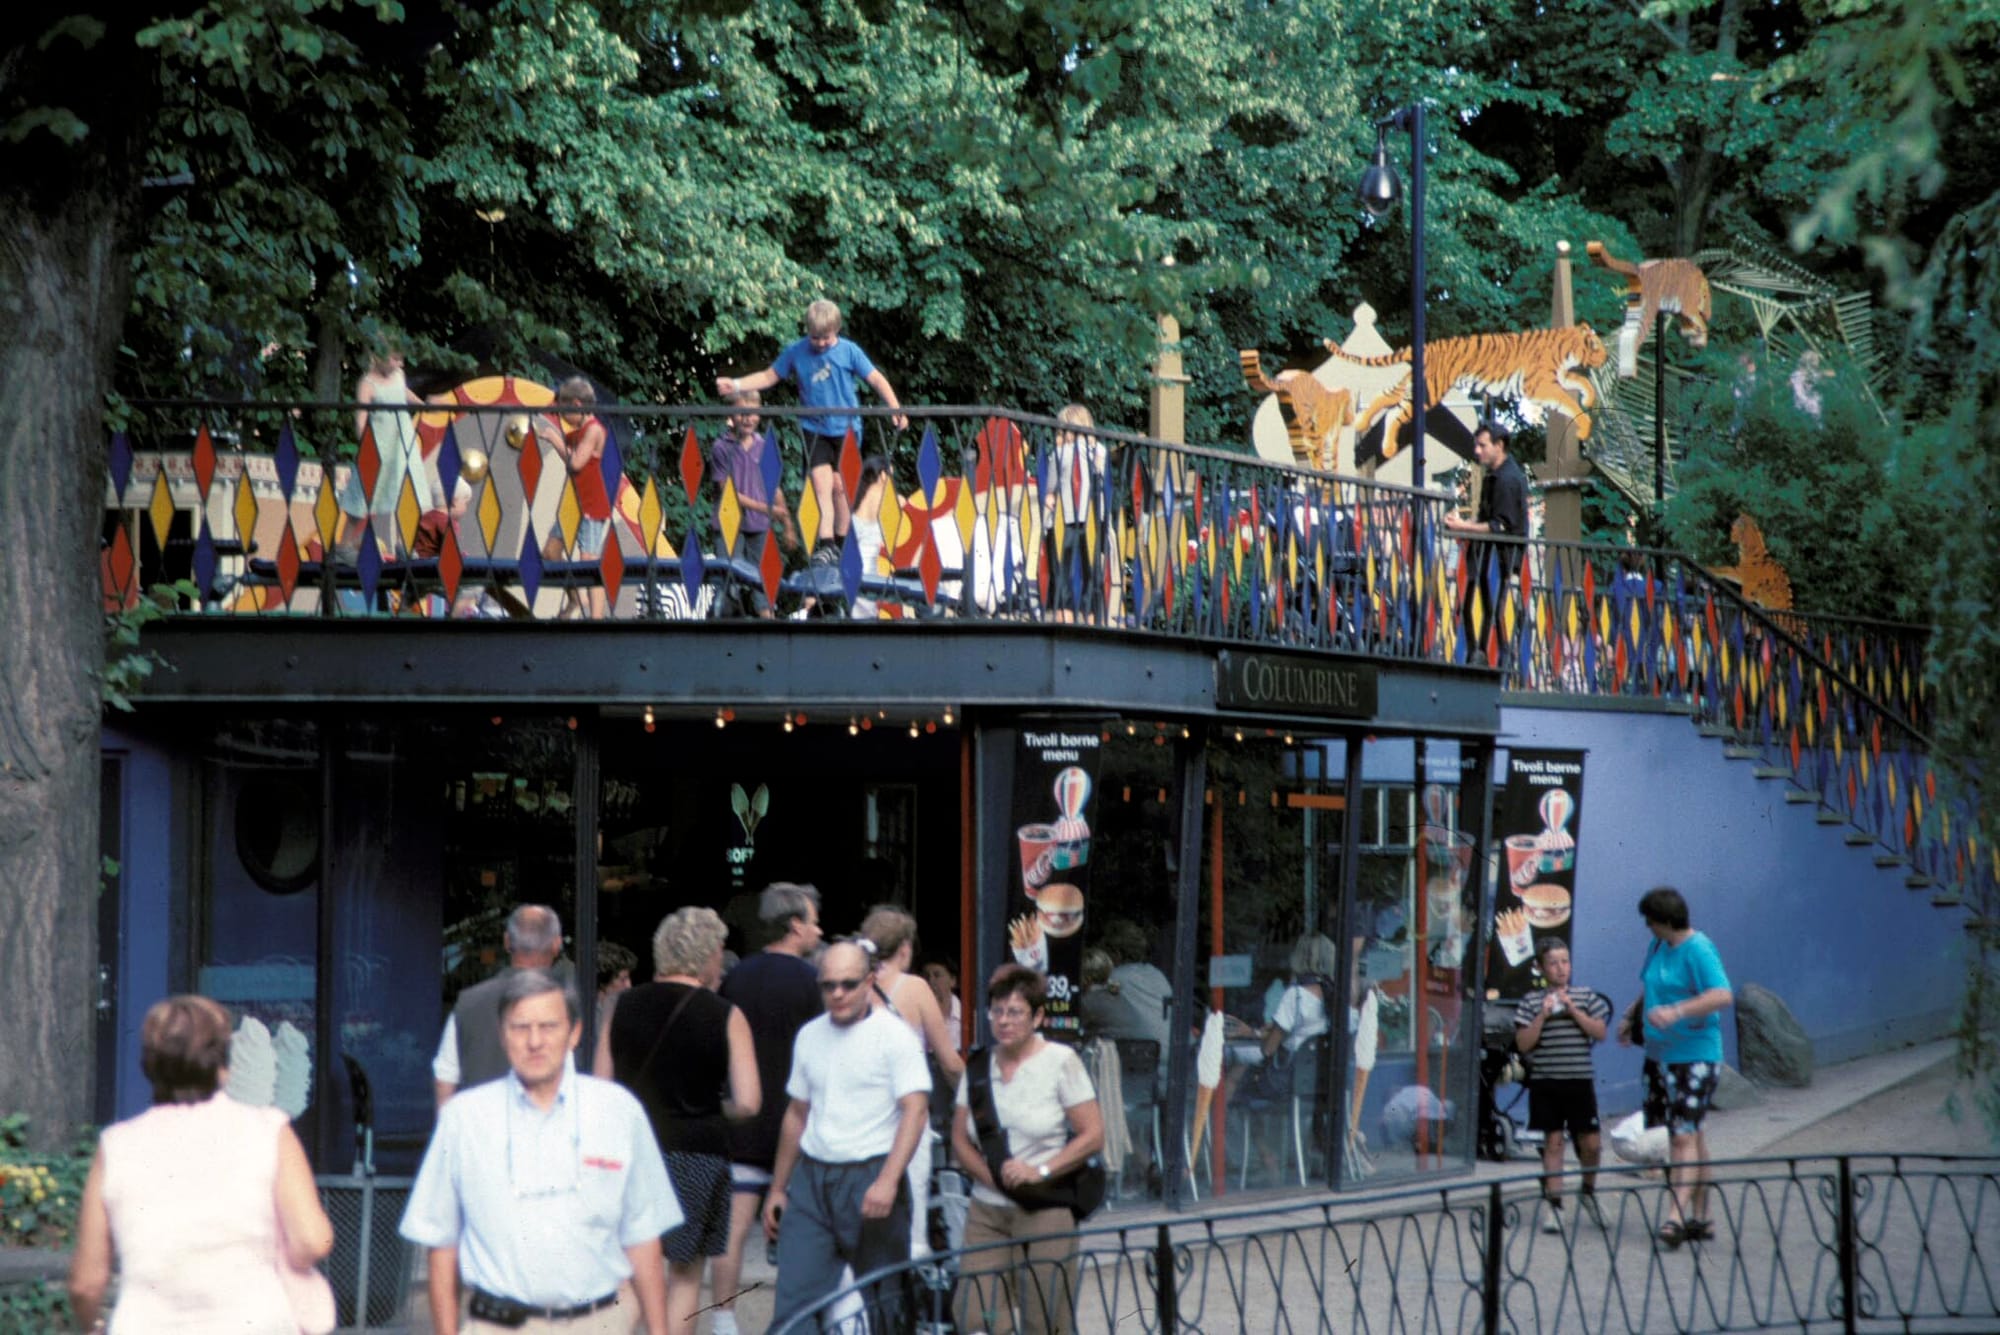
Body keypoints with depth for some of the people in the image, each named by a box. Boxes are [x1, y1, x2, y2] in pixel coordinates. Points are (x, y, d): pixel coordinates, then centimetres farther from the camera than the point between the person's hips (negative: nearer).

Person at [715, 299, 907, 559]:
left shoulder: (849, 351, -5)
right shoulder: (795, 352, 0)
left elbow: (876, 379, -5)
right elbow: (769, 376, 7)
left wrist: (896, 409, -16)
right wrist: (735, 385, -3)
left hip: (846, 428, -1)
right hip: (814, 428, 1)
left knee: (840, 486, 4)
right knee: (821, 484, -11)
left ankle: (842, 544, 18)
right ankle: (826, 546, -16)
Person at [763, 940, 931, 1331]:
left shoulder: (894, 1035, -6)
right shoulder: (809, 1036, 13)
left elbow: (915, 1110, -14)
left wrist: (887, 1182, -25)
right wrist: (777, 1188, 21)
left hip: (870, 1177, -5)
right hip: (811, 1180, 5)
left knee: (885, 1302, 2)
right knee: (792, 1302, -3)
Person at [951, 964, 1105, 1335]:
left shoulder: (1061, 1061, -1)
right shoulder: (978, 1064, 10)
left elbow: (1093, 1136, -4)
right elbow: (960, 1140, 11)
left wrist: (1041, 1171, -14)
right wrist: (992, 1175, -7)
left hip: (1044, 1211, -4)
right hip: (987, 1211, 4)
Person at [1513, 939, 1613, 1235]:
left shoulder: (1586, 997, 6)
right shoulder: (1531, 1002, 3)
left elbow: (1600, 1033, -1)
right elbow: (1523, 1044, -3)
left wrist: (1573, 1011, -10)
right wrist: (1543, 1016, -14)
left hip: (1580, 1080, 1)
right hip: (1545, 1082, -1)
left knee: (1590, 1143, 0)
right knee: (1553, 1142, 1)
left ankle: (1588, 1192, 25)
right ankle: (1553, 1205, 5)